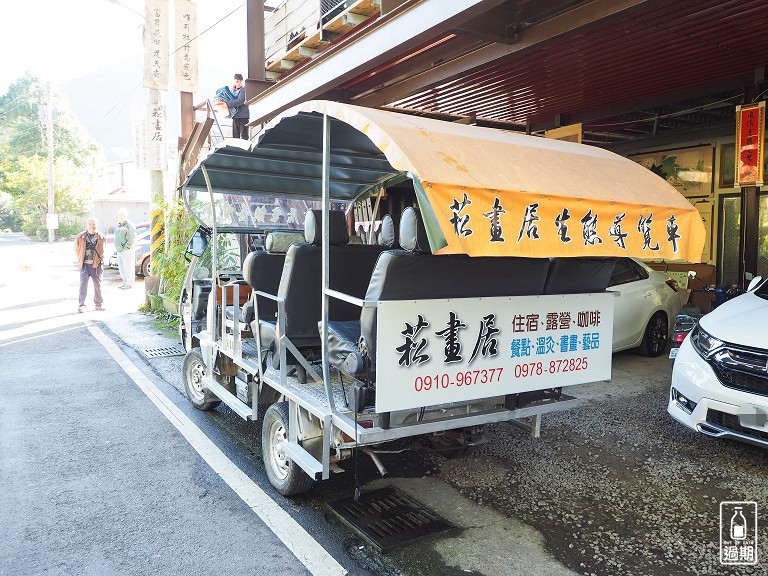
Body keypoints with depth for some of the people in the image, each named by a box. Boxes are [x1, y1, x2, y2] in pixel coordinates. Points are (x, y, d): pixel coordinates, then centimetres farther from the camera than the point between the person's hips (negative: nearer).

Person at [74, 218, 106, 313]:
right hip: (84, 265, -1)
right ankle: (81, 305, -1)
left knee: (98, 285, 9)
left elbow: (103, 250, 13)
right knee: (83, 285, -5)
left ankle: (98, 304, 21)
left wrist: (100, 259, 4)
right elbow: (77, 249, 14)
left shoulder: (101, 238, 0)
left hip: (96, 265, 1)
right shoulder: (80, 237, 0)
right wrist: (80, 259, 9)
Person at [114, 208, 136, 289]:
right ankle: (125, 282, 24)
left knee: (128, 267, -4)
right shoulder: (118, 226, 16)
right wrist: (116, 248, 14)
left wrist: (125, 248, -17)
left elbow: (131, 240, -18)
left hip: (126, 251, -9)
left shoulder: (129, 226, -12)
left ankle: (129, 283, 2)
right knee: (121, 268, 14)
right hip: (119, 251, 9)